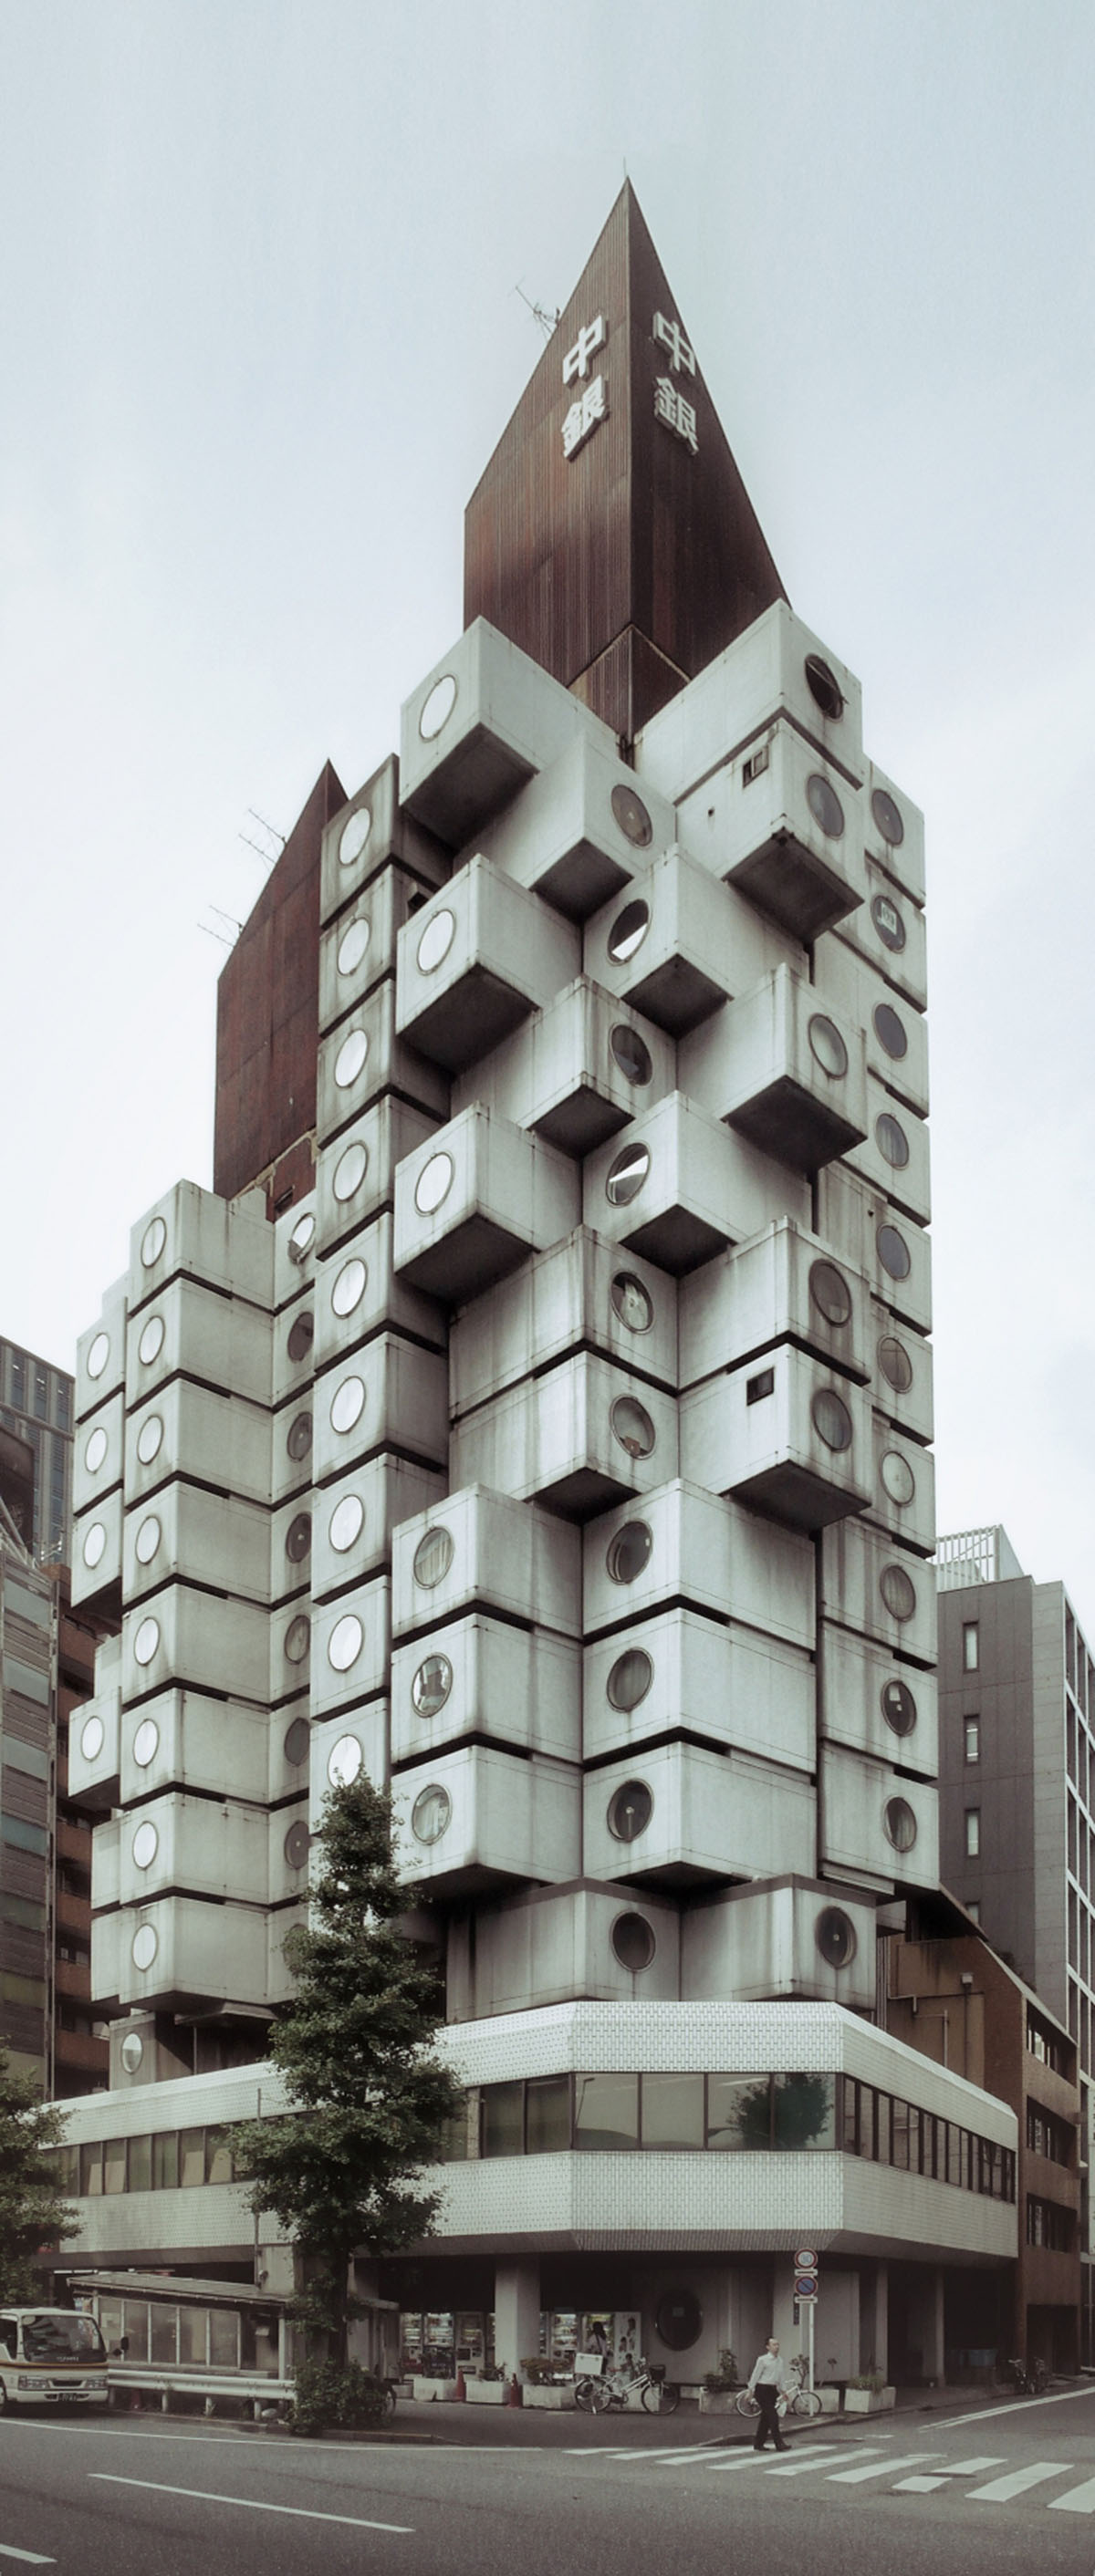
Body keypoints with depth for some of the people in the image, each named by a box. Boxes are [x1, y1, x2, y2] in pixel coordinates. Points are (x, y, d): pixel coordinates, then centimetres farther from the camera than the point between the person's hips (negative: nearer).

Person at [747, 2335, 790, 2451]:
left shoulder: (781, 2362, 10)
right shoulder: (762, 2360, -10)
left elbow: (782, 2377, 17)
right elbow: (755, 2375, -8)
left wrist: (784, 2391, 10)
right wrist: (751, 2390, -8)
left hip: (772, 2390, 7)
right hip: (762, 2389, -7)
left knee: (765, 2417, 11)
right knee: (772, 2416, -12)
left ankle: (758, 2444, 20)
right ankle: (779, 2443, -12)